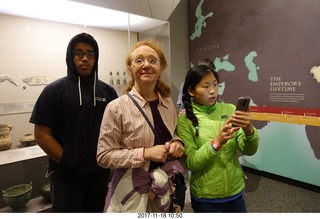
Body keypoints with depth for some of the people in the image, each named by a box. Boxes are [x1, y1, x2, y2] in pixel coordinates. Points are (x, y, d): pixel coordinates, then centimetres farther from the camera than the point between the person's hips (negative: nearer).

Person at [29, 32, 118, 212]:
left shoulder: (108, 91, 3)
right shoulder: (54, 91, -5)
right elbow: (41, 134, -7)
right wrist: (67, 162, -12)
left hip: (101, 174, 3)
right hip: (66, 176, -3)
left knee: (97, 211, 20)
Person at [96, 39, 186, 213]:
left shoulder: (169, 104, -1)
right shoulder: (117, 108, -16)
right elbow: (104, 156, -14)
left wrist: (177, 143, -8)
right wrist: (145, 153, -23)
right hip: (132, 192, -4)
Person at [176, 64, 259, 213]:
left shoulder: (230, 110, -6)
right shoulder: (184, 120, -12)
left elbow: (249, 150, -8)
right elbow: (191, 163, -16)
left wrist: (249, 131, -28)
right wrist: (216, 143, -29)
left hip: (235, 192, 3)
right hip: (205, 197, -2)